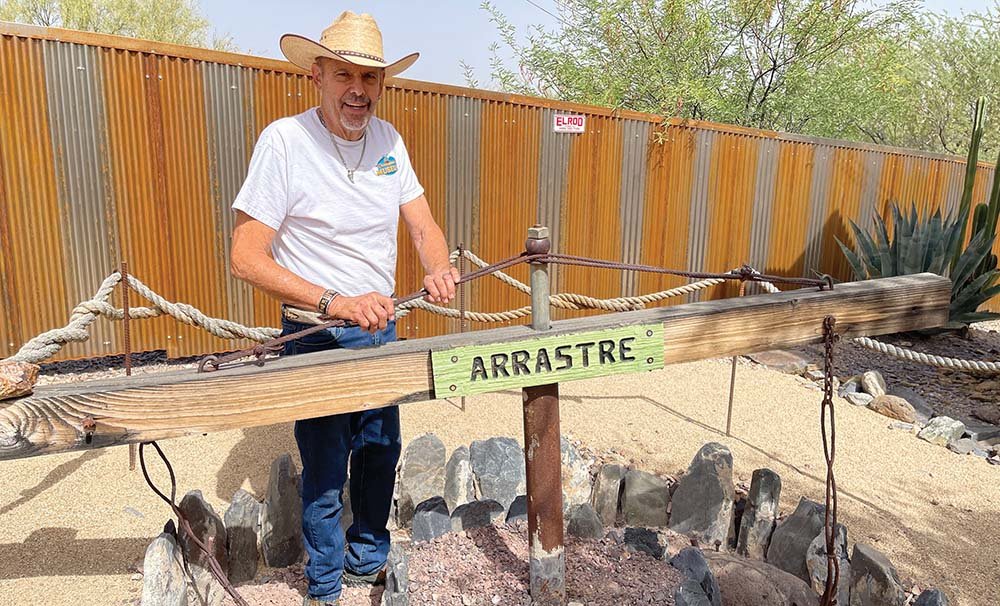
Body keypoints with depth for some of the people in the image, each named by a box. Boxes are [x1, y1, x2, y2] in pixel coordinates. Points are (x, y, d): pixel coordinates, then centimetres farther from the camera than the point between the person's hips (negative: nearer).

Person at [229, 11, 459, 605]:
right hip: (318, 334, -5)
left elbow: (425, 227, 2)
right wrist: (334, 302, -30)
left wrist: (438, 268, -21)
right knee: (325, 470, 7)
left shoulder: (388, 138, 0)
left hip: (381, 326, 6)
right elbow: (247, 256, -20)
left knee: (381, 453, 19)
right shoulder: (285, 140, -17)